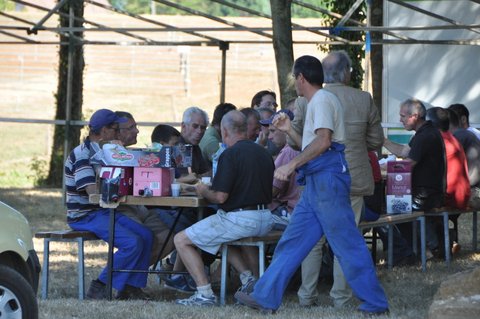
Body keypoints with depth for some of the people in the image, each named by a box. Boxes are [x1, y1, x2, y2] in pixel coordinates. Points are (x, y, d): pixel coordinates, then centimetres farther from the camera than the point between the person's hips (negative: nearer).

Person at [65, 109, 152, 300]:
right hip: (84, 216, -10)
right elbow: (93, 190, -25)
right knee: (133, 243, -23)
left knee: (145, 236, -5)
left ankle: (131, 286, -3)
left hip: (102, 211, 10)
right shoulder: (82, 155, -16)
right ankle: (99, 288, -15)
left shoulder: (101, 152, 15)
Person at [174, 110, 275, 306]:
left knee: (181, 240, 2)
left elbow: (220, 197, -18)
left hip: (240, 219, -8)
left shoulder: (230, 154, -13)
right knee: (224, 235, 38)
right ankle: (247, 277, 19)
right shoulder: (263, 153, 12)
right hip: (265, 220, 8)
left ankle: (205, 293, -8)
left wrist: (203, 191, 5)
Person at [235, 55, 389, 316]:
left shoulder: (322, 100, -8)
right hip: (316, 182, 11)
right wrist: (290, 130, 29)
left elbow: (323, 140, -23)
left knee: (346, 243, -8)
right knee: (292, 241, 9)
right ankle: (265, 297, 11)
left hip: (328, 178, -11)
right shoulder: (316, 102, 24)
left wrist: (292, 165, -24)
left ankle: (375, 302, -5)